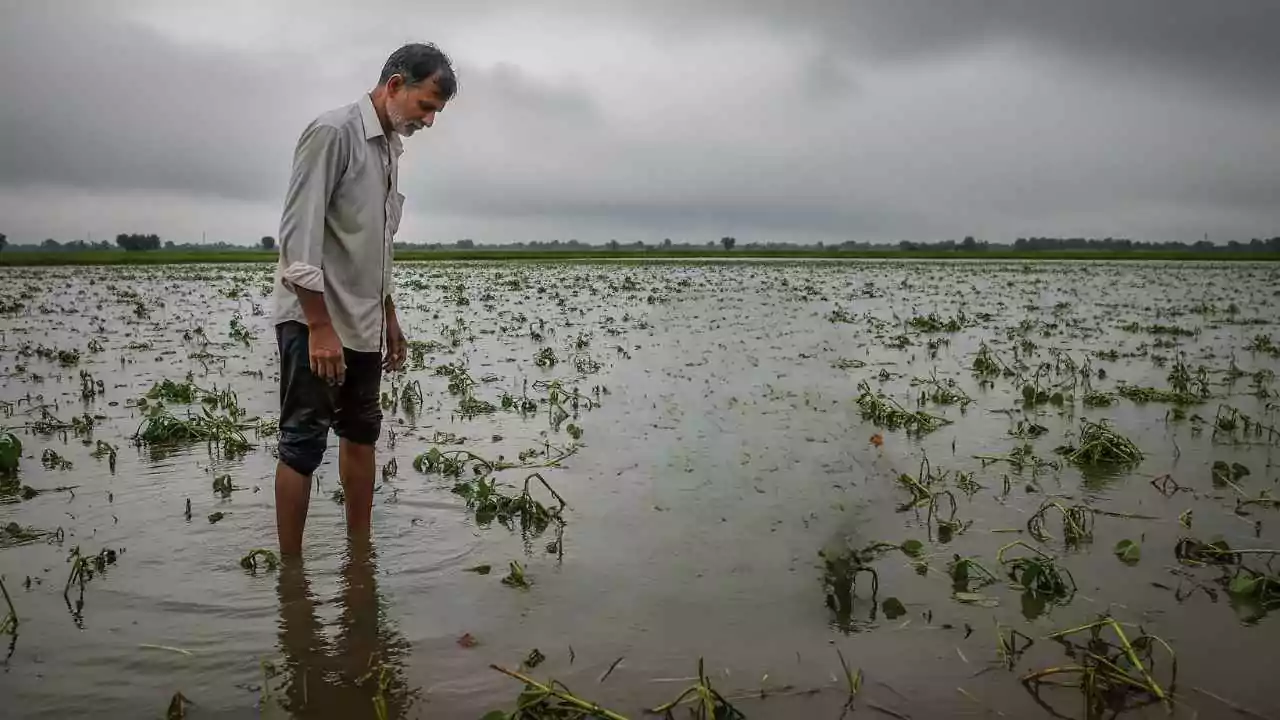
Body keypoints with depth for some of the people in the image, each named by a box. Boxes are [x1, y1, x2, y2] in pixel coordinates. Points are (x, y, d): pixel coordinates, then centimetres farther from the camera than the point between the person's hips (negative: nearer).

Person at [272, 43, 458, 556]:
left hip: (363, 325, 9)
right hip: (315, 322, -9)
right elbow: (298, 234, -18)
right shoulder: (333, 132, -12)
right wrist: (320, 326, -21)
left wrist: (389, 319, 20)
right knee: (304, 442, -4)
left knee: (361, 435, 13)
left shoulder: (390, 148, 13)